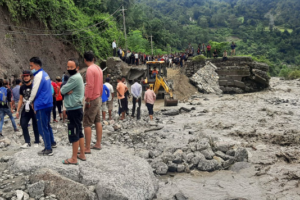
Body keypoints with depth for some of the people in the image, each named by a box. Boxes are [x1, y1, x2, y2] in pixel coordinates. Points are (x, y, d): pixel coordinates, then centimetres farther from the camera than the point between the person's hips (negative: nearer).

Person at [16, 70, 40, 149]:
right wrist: (18, 111, 11)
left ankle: (37, 142, 16)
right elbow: (21, 100, 15)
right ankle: (27, 142, 4)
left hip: (34, 108, -5)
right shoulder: (22, 87, 10)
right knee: (23, 124, -3)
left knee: (35, 126, 3)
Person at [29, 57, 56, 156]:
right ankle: (52, 142, 33)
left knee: (43, 128, -2)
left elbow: (34, 91, -13)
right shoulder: (45, 74, 13)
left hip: (41, 105, -9)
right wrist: (33, 102, 17)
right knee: (47, 125, 22)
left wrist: (29, 101, 4)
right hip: (48, 103, 9)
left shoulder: (38, 76, -15)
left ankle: (48, 149, 2)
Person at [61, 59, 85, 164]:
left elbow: (62, 90, -17)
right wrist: (68, 91, -10)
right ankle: (82, 154, 23)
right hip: (76, 108, 10)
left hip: (74, 110, -10)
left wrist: (65, 90, 2)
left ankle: (74, 158, 6)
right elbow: (63, 90, 10)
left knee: (73, 134, -3)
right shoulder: (77, 77, 15)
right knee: (79, 132, 14)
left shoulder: (75, 78, -17)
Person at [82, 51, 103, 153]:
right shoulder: (98, 68, 10)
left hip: (92, 100, -9)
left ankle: (87, 148, -2)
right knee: (97, 121, 14)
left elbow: (90, 86, -23)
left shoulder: (90, 69, -17)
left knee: (87, 124, -5)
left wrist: (88, 100, -19)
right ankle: (98, 144, 21)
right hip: (98, 98, 9)